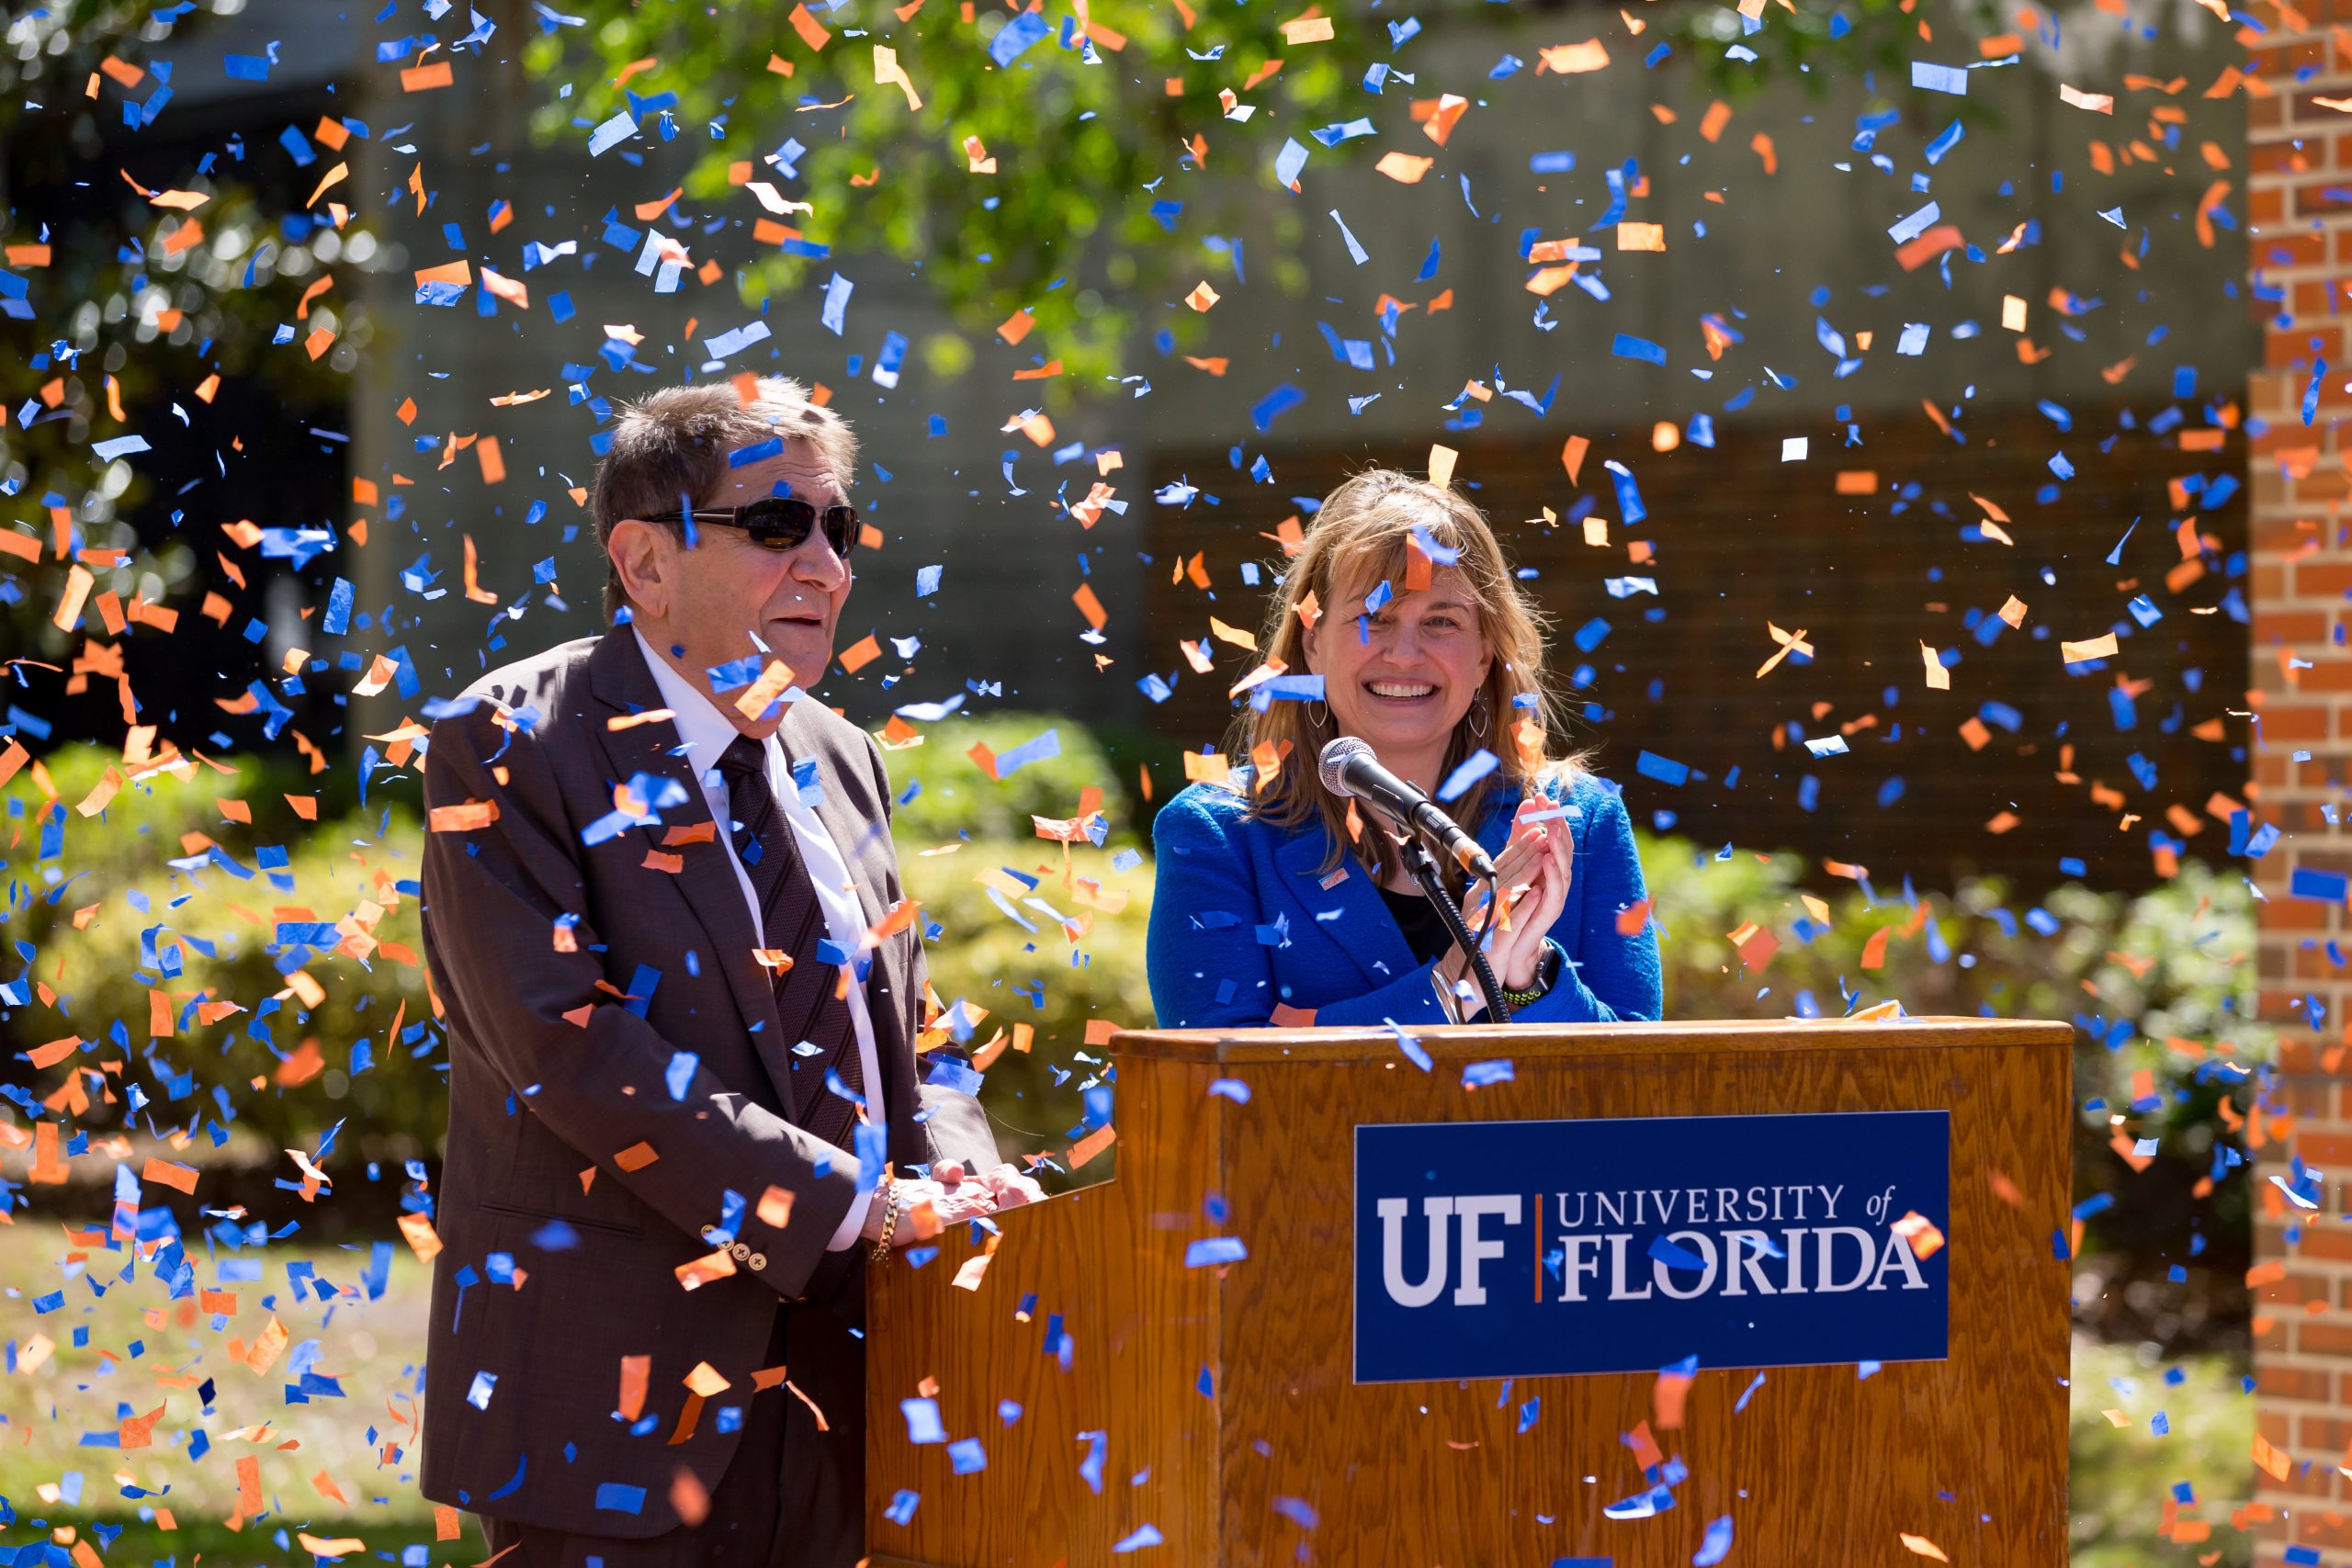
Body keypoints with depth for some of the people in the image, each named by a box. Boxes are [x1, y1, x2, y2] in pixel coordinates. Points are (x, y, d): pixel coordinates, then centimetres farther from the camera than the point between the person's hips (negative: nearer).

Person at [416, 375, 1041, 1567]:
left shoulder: (836, 759, 16)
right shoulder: (511, 747, -8)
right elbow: (568, 1041, -18)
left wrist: (948, 1170, -4)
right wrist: (850, 1203, -20)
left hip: (836, 1371, 7)